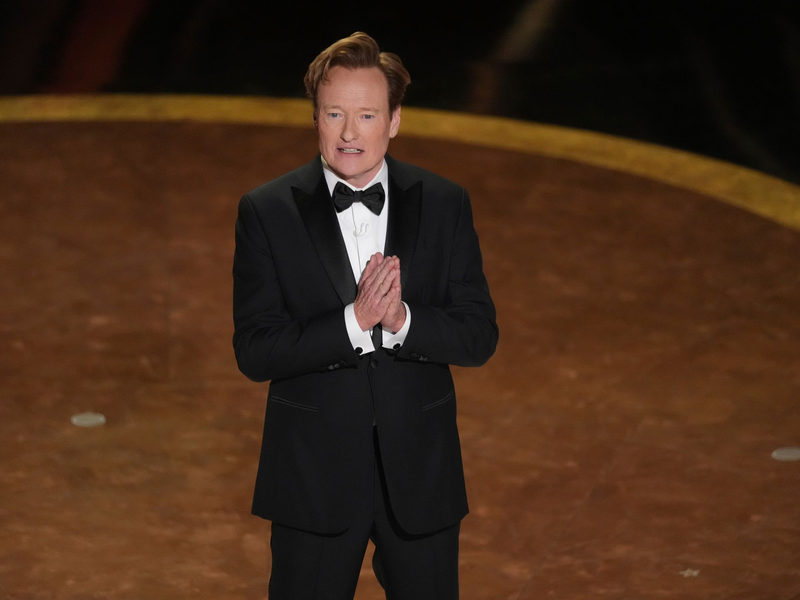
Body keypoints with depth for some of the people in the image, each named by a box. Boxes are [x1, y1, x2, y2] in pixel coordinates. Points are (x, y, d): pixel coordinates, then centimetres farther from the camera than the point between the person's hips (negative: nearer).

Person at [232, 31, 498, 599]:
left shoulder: (444, 205, 0)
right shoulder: (267, 211, -5)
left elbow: (479, 337, -3)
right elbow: (255, 352, -11)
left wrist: (403, 319, -22)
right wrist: (354, 321, -25)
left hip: (420, 472, 2)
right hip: (314, 474, -1)